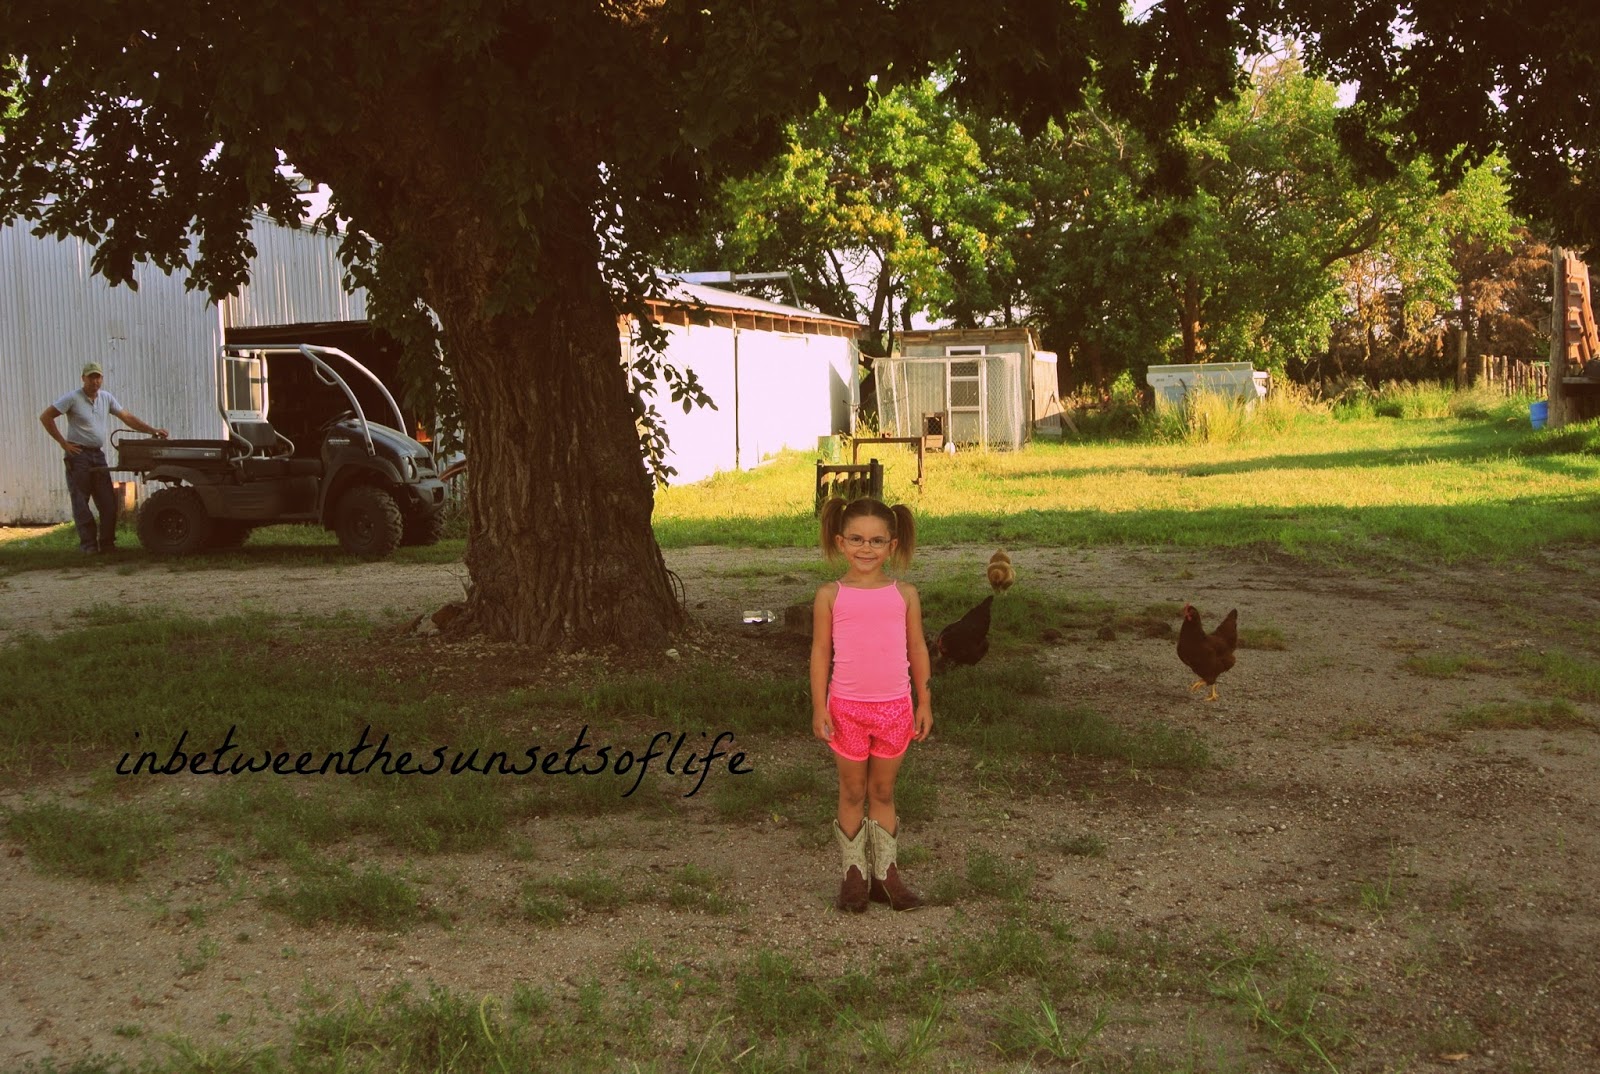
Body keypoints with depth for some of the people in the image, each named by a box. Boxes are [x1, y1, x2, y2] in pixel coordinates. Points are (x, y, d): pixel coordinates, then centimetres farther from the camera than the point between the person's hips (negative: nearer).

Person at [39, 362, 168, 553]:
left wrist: (152, 430, 2)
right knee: (81, 502, -2)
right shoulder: (73, 398, -9)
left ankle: (107, 543, 11)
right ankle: (88, 544, 3)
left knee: (108, 502, 3)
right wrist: (63, 443, -12)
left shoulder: (106, 398, 7)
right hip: (78, 454, -5)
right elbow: (45, 417, -9)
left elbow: (127, 418, 11)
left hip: (98, 455, 5)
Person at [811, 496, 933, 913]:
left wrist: (924, 702, 6)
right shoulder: (831, 596, -4)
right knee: (852, 792, 9)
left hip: (895, 707, 1)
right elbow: (820, 652, -1)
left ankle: (885, 873, 20)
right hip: (847, 707, -1)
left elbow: (918, 649, 6)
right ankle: (854, 874, 18)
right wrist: (819, 707, -5)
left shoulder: (904, 594, 0)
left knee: (883, 792, 12)